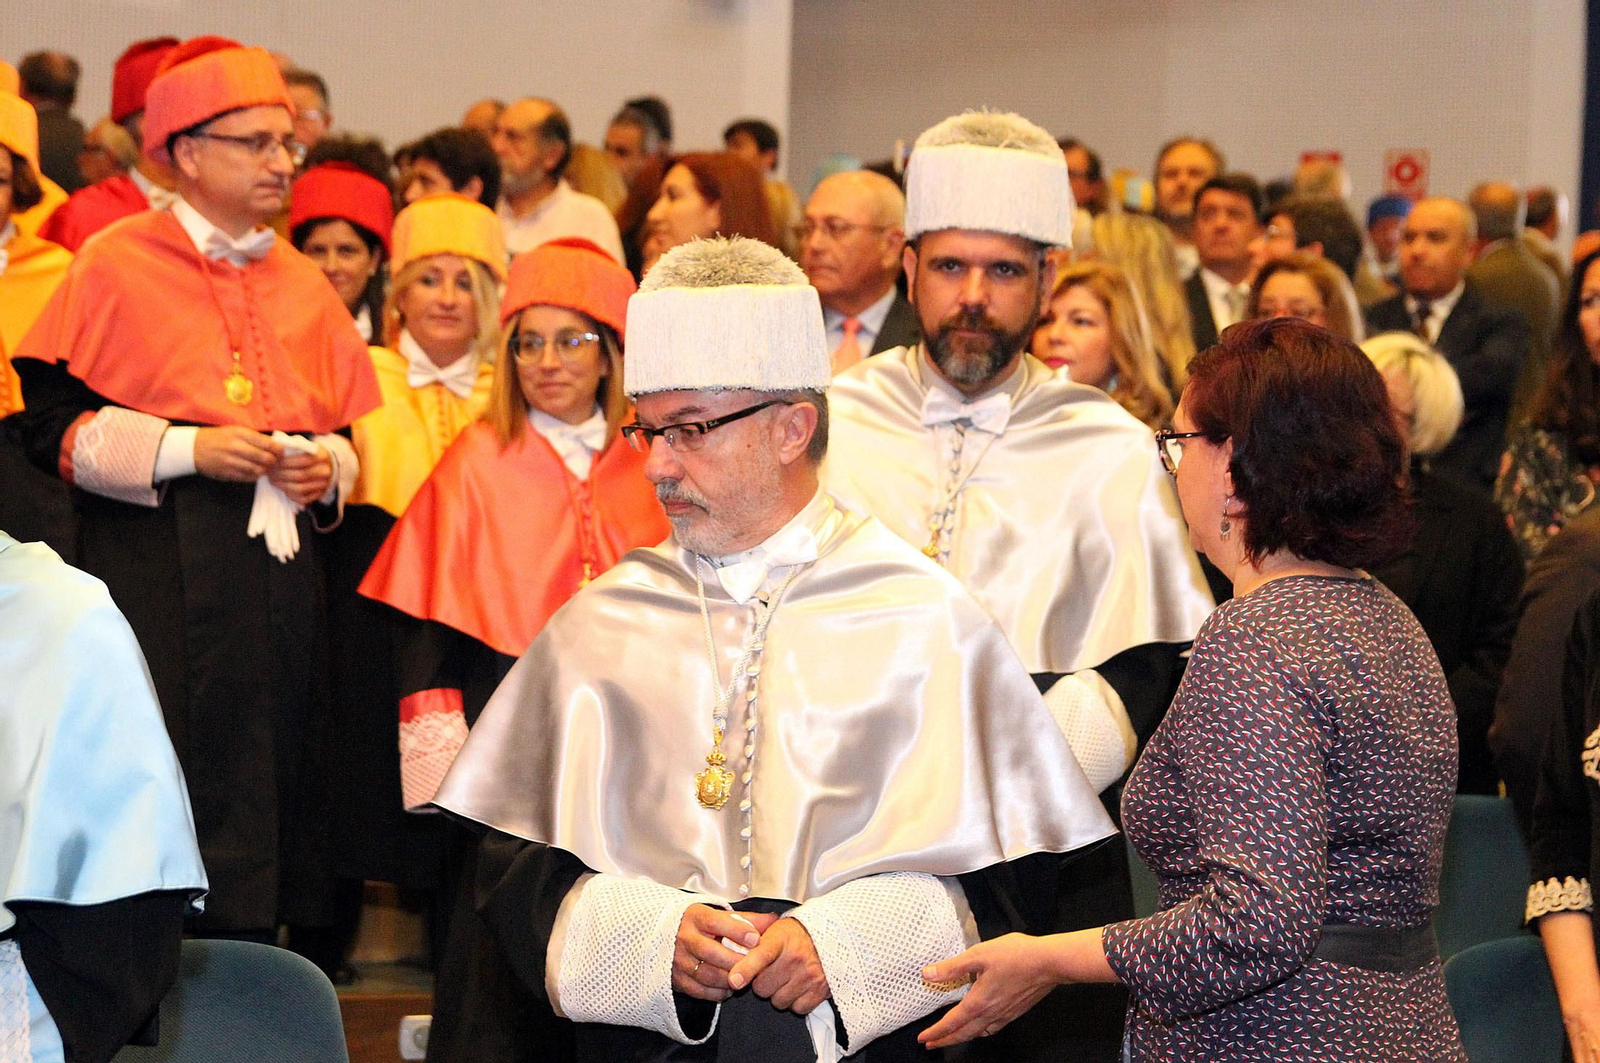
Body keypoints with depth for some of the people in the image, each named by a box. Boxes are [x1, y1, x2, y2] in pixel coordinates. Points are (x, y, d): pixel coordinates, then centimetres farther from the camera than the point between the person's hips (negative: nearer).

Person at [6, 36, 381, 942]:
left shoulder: (305, 285, 16)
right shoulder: (119, 266, 0)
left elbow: (353, 434, 22)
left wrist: (324, 467, 0)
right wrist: (186, 449, -14)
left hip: (280, 561, 5)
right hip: (160, 574, -5)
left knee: (274, 790, 2)